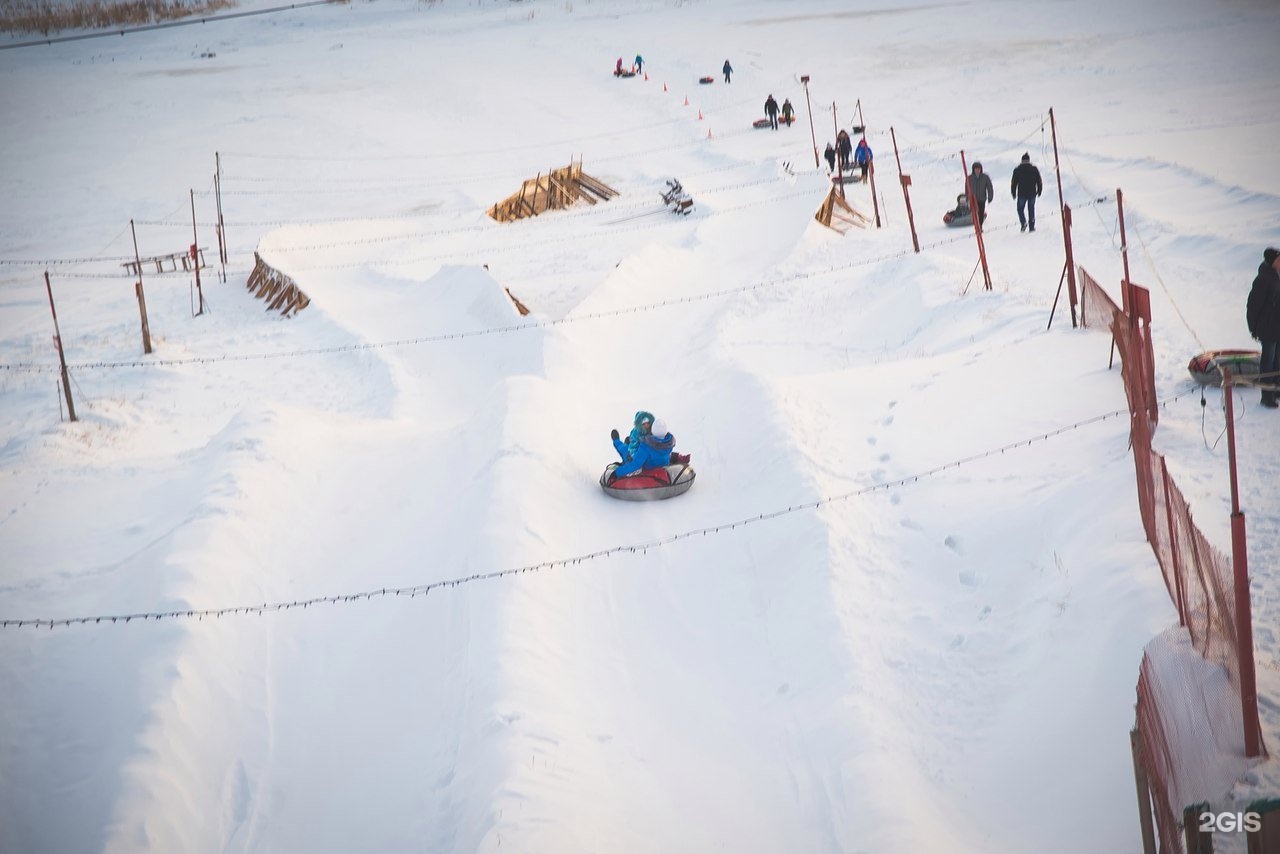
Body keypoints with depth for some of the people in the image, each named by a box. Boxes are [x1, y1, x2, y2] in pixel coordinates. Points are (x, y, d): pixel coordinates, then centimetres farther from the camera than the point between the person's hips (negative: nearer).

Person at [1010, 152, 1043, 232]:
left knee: (1020, 208, 11)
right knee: (1031, 209, 11)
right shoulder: (1034, 169, 2)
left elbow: (1013, 182, 1)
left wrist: (1013, 193, 11)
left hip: (1022, 193, -2)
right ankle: (1032, 227, 9)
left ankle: (1024, 222, -13)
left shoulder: (1017, 170, -2)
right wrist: (1039, 190, 19)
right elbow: (1039, 181, 7)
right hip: (1032, 193, 2)